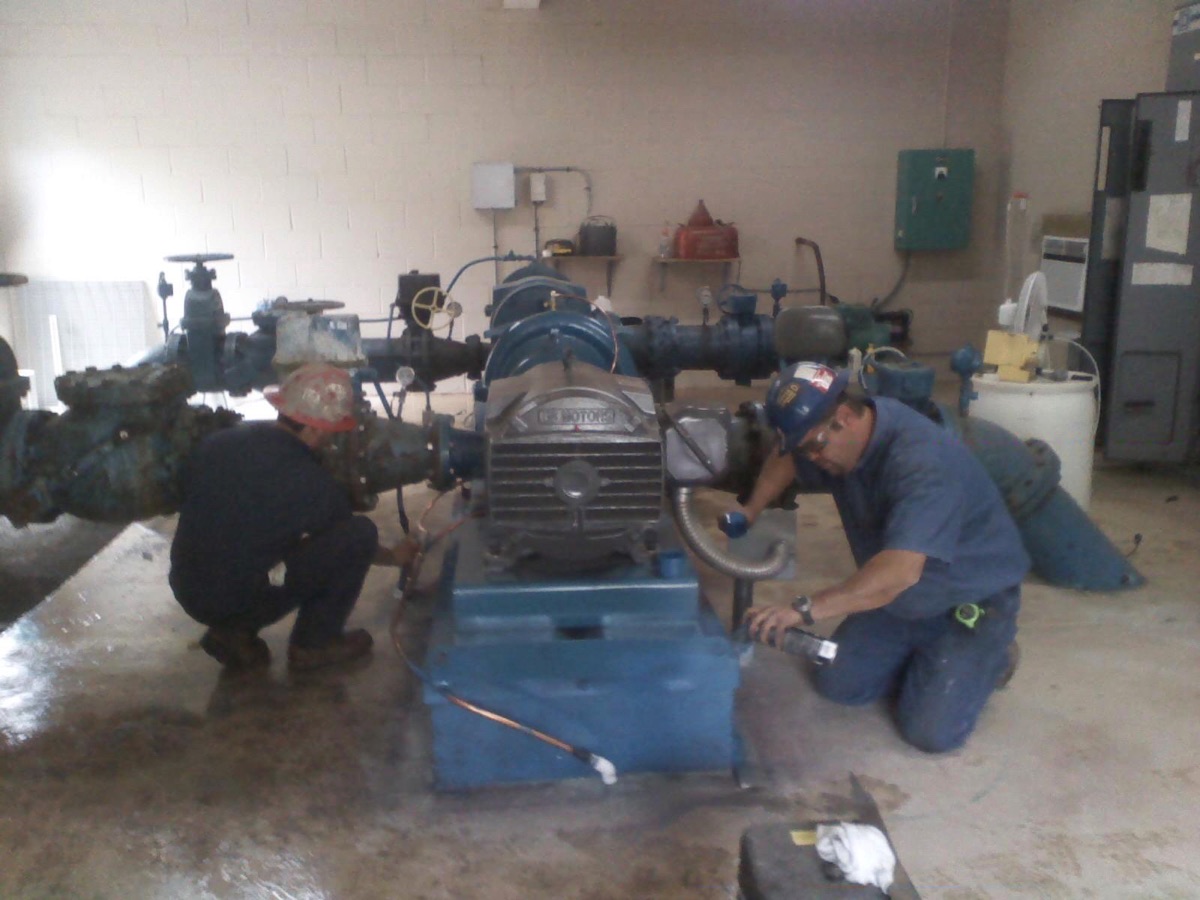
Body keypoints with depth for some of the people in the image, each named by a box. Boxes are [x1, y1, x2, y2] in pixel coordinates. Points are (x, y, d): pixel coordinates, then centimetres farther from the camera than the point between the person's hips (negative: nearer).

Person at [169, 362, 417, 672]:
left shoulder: (218, 442, 2)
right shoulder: (313, 484, -14)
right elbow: (352, 542, 6)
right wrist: (394, 556, 27)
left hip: (186, 592, 7)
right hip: (237, 599, -7)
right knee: (360, 533, -7)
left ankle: (233, 632, 16)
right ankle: (314, 643, 6)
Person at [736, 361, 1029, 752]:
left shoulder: (922, 460, -37)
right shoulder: (825, 434, -11)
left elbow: (900, 570, -49)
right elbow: (785, 460, 14)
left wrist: (804, 610, -55)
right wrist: (749, 511, -1)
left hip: (971, 601, -7)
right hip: (902, 599, 8)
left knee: (932, 730, -14)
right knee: (836, 684, 2)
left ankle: (992, 657, 13)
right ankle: (925, 656, 25)